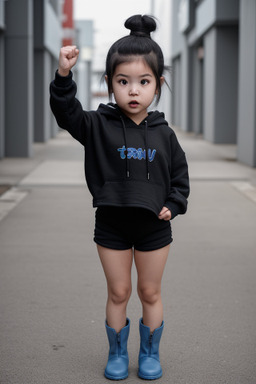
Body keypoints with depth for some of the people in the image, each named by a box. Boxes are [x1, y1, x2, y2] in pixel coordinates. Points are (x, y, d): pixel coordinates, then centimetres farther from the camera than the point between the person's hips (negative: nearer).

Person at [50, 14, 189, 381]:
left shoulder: (163, 133, -1)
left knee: (150, 292, 12)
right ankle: (117, 354, 28)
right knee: (118, 292, 10)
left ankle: (150, 354, 30)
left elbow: (180, 174, 8)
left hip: (153, 226, 1)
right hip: (111, 224, -1)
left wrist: (173, 205, -6)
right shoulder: (99, 126, -6)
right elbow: (67, 112, -21)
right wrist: (63, 75, -34)